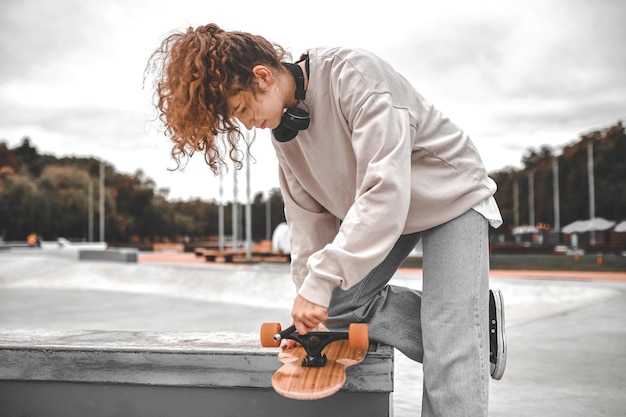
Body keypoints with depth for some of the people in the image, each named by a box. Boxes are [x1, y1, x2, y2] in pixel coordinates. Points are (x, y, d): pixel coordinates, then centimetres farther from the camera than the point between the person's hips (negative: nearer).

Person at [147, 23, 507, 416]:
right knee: (336, 302, -6)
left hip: (453, 197, -7)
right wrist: (308, 290, -7)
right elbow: (309, 216, -2)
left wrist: (321, 279, -38)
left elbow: (385, 190, -38)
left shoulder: (354, 75, -30)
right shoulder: (285, 125, -5)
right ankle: (471, 326, 3)